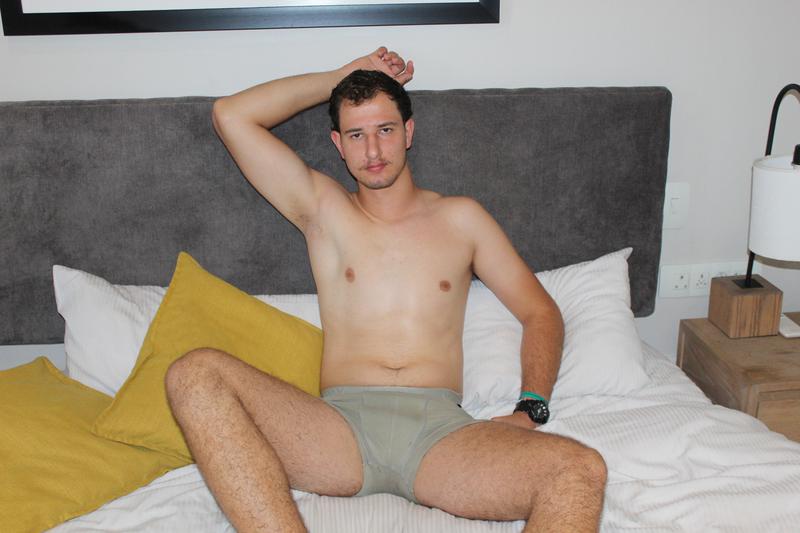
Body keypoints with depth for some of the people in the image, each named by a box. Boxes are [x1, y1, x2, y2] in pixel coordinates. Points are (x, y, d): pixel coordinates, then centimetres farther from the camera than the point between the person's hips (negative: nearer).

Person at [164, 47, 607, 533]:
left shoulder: (460, 218, 19)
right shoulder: (322, 208, 19)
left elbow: (541, 313, 19)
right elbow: (231, 115, 14)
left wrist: (529, 410, 2)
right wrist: (343, 75, 20)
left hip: (439, 427, 0)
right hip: (340, 425, 0)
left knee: (582, 470, -28)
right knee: (195, 373, -27)